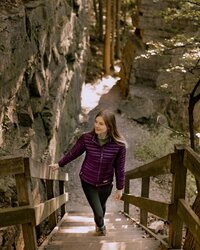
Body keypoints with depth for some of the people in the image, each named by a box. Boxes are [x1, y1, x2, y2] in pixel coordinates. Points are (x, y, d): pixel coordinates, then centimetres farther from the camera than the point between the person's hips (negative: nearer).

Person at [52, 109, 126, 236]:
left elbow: (120, 167, -9)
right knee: (98, 212, -2)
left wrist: (120, 188, -2)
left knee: (102, 207, 23)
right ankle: (101, 227, 37)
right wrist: (60, 164, 11)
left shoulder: (119, 145, -21)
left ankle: (99, 223, 61)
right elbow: (73, 153, -1)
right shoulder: (86, 138, -18)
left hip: (106, 184, 1)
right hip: (88, 181, -1)